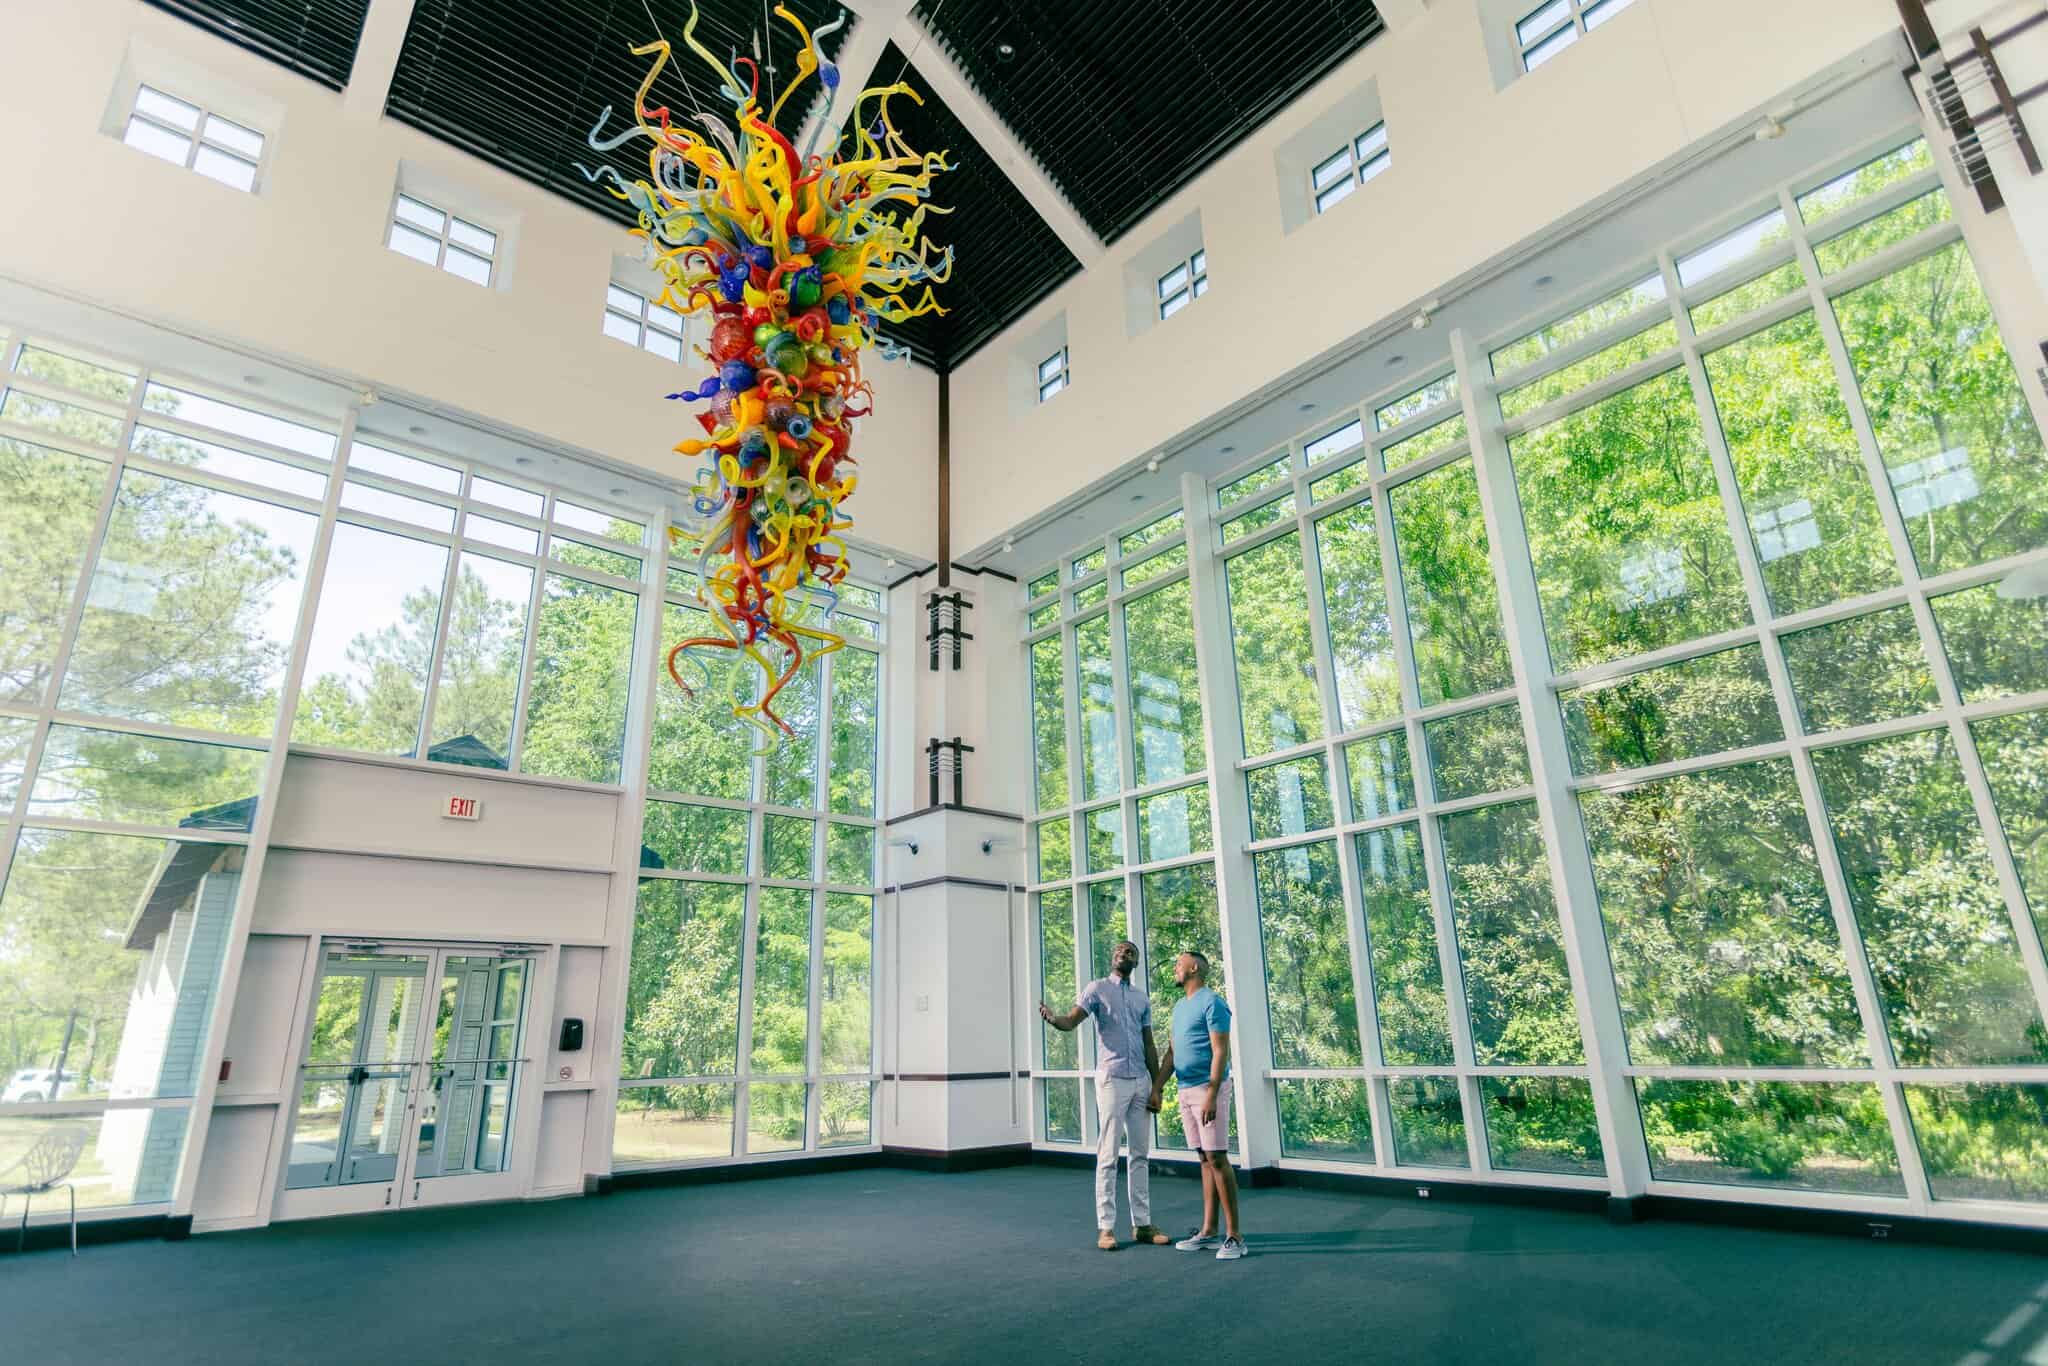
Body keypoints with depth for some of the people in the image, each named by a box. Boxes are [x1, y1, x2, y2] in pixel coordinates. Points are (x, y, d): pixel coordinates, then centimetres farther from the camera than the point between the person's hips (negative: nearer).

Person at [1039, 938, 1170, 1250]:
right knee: (1108, 1156, -2)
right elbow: (1072, 1021, -13)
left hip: (1141, 1081, 5)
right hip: (1112, 1080, -5)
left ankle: (1142, 1224, 16)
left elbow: (1149, 1045, 14)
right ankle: (1106, 1227, 3)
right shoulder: (1097, 988, 0)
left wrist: (1156, 1087, 8)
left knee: (1141, 1155, 9)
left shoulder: (1142, 997, 14)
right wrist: (1052, 1018, -36)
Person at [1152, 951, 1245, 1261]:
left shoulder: (1212, 1003, -10)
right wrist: (1156, 1090, 9)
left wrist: (1211, 1096, -22)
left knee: (1217, 1159, -7)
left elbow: (1221, 1052, -16)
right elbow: (1171, 1052, 16)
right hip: (1186, 1091, 8)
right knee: (1205, 1160, 10)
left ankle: (1234, 1235, -1)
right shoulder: (1179, 1006, 16)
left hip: (1208, 1089, -8)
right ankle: (1209, 1231, 14)